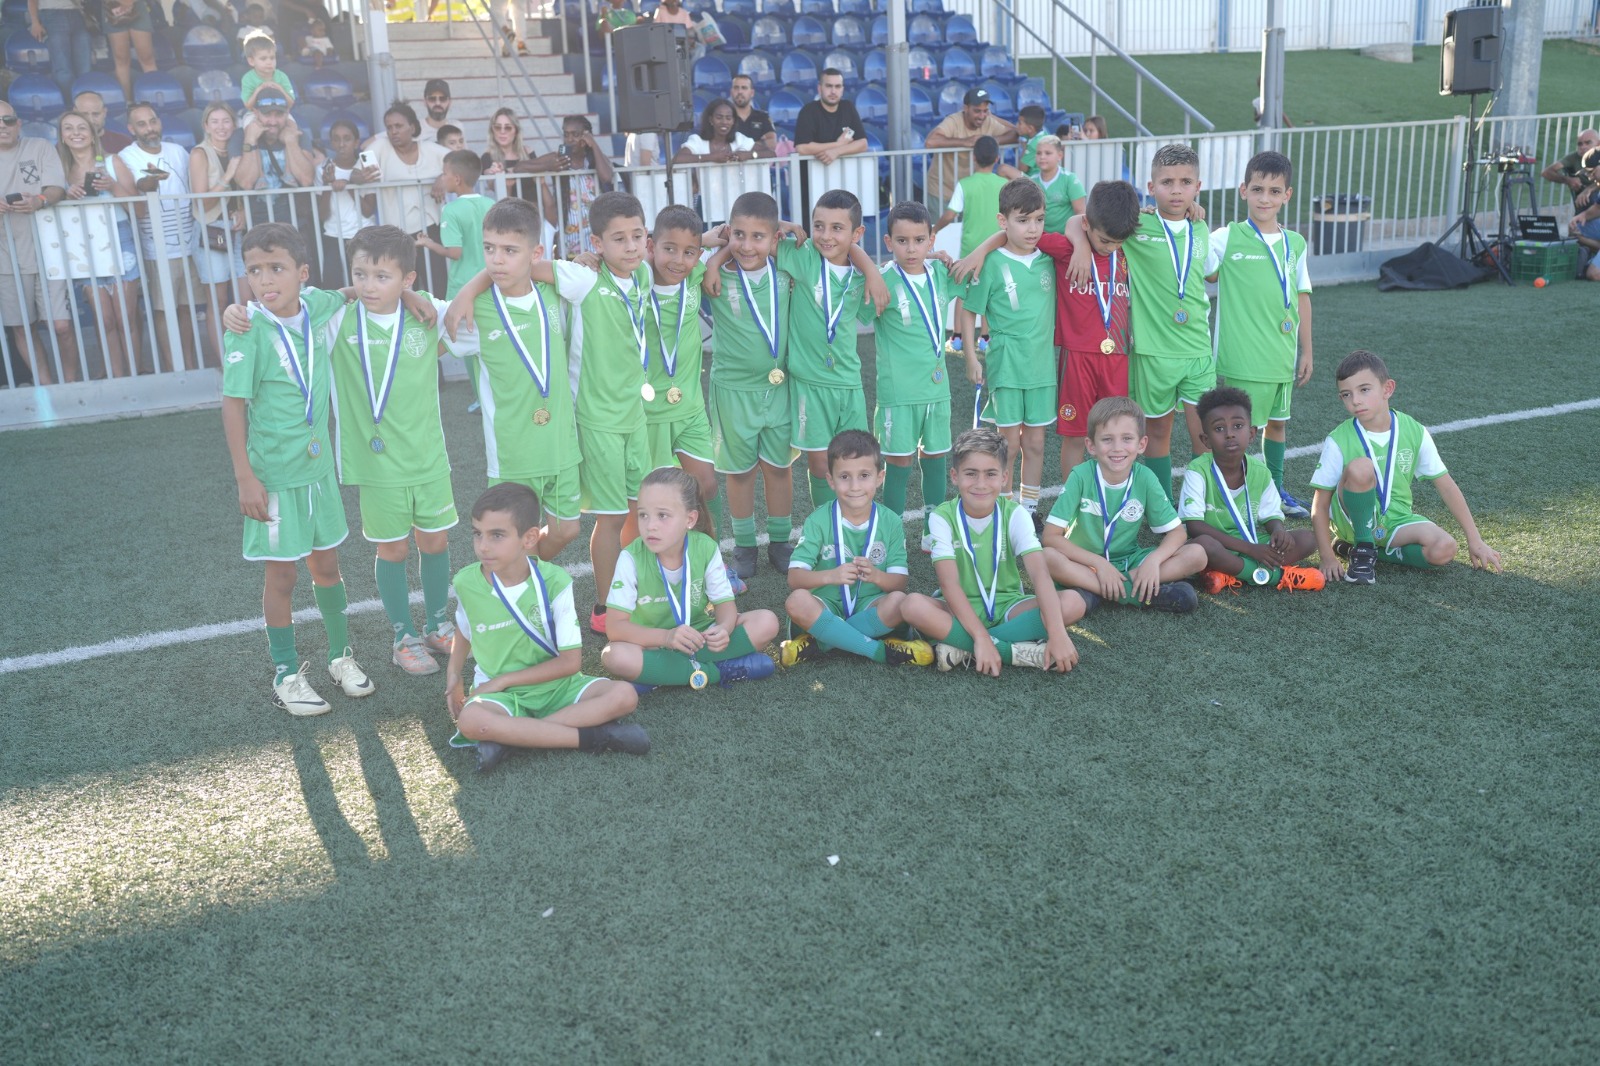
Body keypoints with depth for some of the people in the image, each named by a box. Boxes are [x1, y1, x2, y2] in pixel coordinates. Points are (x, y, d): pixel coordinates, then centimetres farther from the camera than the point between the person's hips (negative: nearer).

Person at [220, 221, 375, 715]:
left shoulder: (318, 307, -4)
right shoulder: (248, 330, -17)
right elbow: (233, 405, -15)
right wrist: (245, 478, -17)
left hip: (318, 465, 5)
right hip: (274, 474, -5)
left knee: (326, 564, 17)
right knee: (282, 575, 6)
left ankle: (341, 656, 34)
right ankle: (286, 675, 21)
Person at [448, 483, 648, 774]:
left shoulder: (554, 582, -13)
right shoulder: (466, 583, -7)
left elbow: (571, 661, -12)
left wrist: (502, 681, -12)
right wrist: (453, 675, 3)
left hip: (555, 687, 1)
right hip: (501, 695, 0)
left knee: (623, 695, -25)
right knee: (469, 720, -36)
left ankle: (506, 736, -28)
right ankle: (591, 737, -27)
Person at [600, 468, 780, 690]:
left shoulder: (706, 549, -12)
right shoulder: (631, 559, -18)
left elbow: (725, 603, -7)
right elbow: (615, 626, -21)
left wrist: (723, 629, -32)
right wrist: (666, 636, -37)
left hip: (699, 638, 2)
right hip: (653, 645, -2)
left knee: (766, 622, -18)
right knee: (615, 656, -35)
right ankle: (720, 671, -23)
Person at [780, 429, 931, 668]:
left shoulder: (891, 522, 0)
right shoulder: (819, 521, -5)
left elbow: (900, 582, -5)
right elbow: (794, 577, -14)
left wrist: (876, 576, -28)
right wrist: (830, 576, -34)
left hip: (869, 607, 1)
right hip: (828, 606, -1)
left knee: (899, 601, -30)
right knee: (797, 601, -33)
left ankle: (821, 642, -20)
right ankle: (881, 651, -25)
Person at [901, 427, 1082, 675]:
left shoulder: (1014, 514, -7)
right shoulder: (942, 517, -11)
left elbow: (1039, 573, -21)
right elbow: (949, 582, -22)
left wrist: (1057, 634, -35)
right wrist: (980, 637, -35)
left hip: (1007, 606, 2)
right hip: (960, 610, -2)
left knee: (1073, 602, -24)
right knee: (913, 604, -33)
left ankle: (962, 650, -26)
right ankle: (1017, 651, -29)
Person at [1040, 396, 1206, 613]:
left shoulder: (1144, 478, -9)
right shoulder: (1081, 475, -15)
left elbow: (1177, 532, -4)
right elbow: (1050, 536, -18)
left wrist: (1154, 560, -24)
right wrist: (1099, 563, -24)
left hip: (1130, 561, 3)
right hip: (1086, 565, -3)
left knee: (1197, 555, -17)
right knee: (1049, 558, -35)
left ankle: (1093, 591, -23)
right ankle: (1140, 594, -26)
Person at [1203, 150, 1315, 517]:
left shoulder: (1295, 243, 7)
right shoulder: (1227, 238, -7)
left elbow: (1302, 298, 11)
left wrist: (1306, 351, 12)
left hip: (1283, 355, 5)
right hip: (1242, 357, -5)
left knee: (1277, 421, 18)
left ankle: (1276, 489, 33)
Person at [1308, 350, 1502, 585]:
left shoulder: (1415, 433, -6)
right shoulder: (1339, 441, -13)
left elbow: (1446, 486, 1)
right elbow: (1320, 505, -11)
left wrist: (1475, 540, 1)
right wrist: (1328, 557, -19)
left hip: (1395, 520, 3)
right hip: (1354, 520, -3)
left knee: (1444, 549, -26)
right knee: (1360, 467, -32)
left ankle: (1375, 550, -2)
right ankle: (1363, 548, -14)